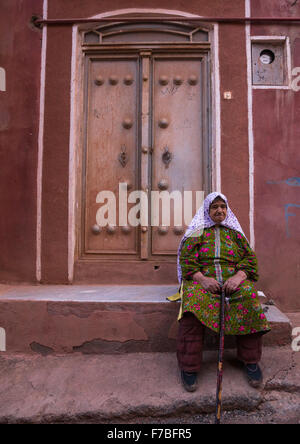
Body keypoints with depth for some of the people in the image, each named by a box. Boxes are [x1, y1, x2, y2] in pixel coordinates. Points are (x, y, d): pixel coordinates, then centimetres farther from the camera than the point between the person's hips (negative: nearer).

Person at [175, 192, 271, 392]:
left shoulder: (235, 232, 21)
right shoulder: (197, 232, 15)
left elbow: (250, 257, 10)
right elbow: (186, 259, 3)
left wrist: (239, 276, -11)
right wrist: (202, 278, -16)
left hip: (233, 279, 2)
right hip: (202, 279, -1)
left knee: (250, 297, -30)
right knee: (193, 302, -33)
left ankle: (251, 361, -13)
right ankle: (189, 366, -23)